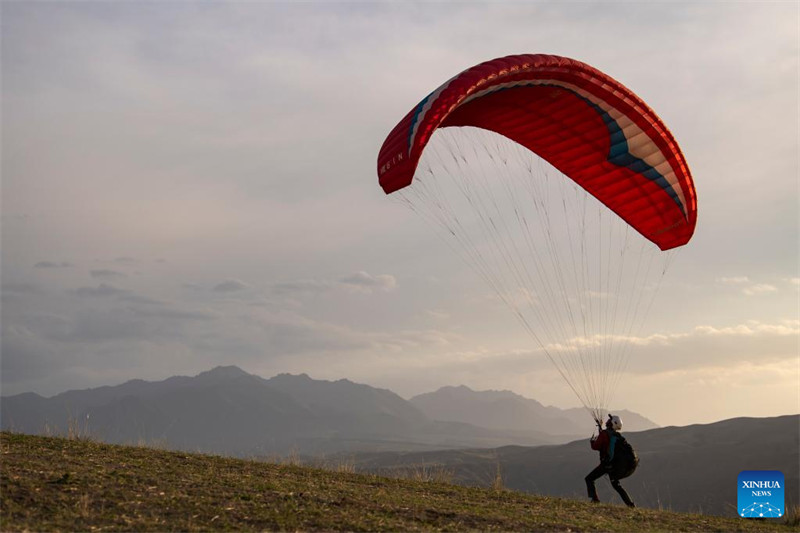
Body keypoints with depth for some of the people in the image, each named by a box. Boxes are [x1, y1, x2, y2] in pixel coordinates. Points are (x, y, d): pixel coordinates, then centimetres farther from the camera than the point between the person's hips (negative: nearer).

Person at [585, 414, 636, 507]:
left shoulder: (604, 434, -13)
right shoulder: (618, 436, 7)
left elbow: (596, 447, -17)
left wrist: (592, 441, 6)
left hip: (605, 464, -6)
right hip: (615, 464, 6)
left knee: (589, 479, 4)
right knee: (616, 485, 18)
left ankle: (594, 499, -10)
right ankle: (630, 504, 12)